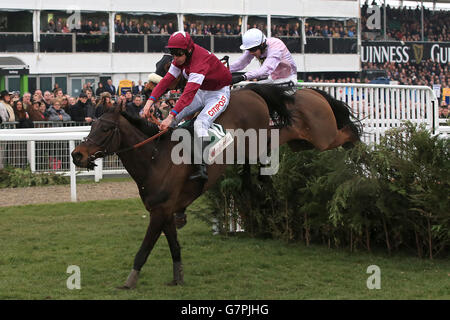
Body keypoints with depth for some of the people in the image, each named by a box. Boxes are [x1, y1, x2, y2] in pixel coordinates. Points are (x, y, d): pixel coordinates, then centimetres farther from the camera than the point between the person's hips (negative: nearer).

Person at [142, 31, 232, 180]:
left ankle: (201, 168, -34)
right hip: (201, 92, 9)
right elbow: (168, 79, -10)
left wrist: (172, 115, -48)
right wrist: (151, 100, -25)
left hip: (219, 93, -9)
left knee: (200, 123, -29)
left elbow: (189, 92, -42)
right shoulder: (180, 58, -7)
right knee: (175, 117, -6)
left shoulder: (200, 59, -34)